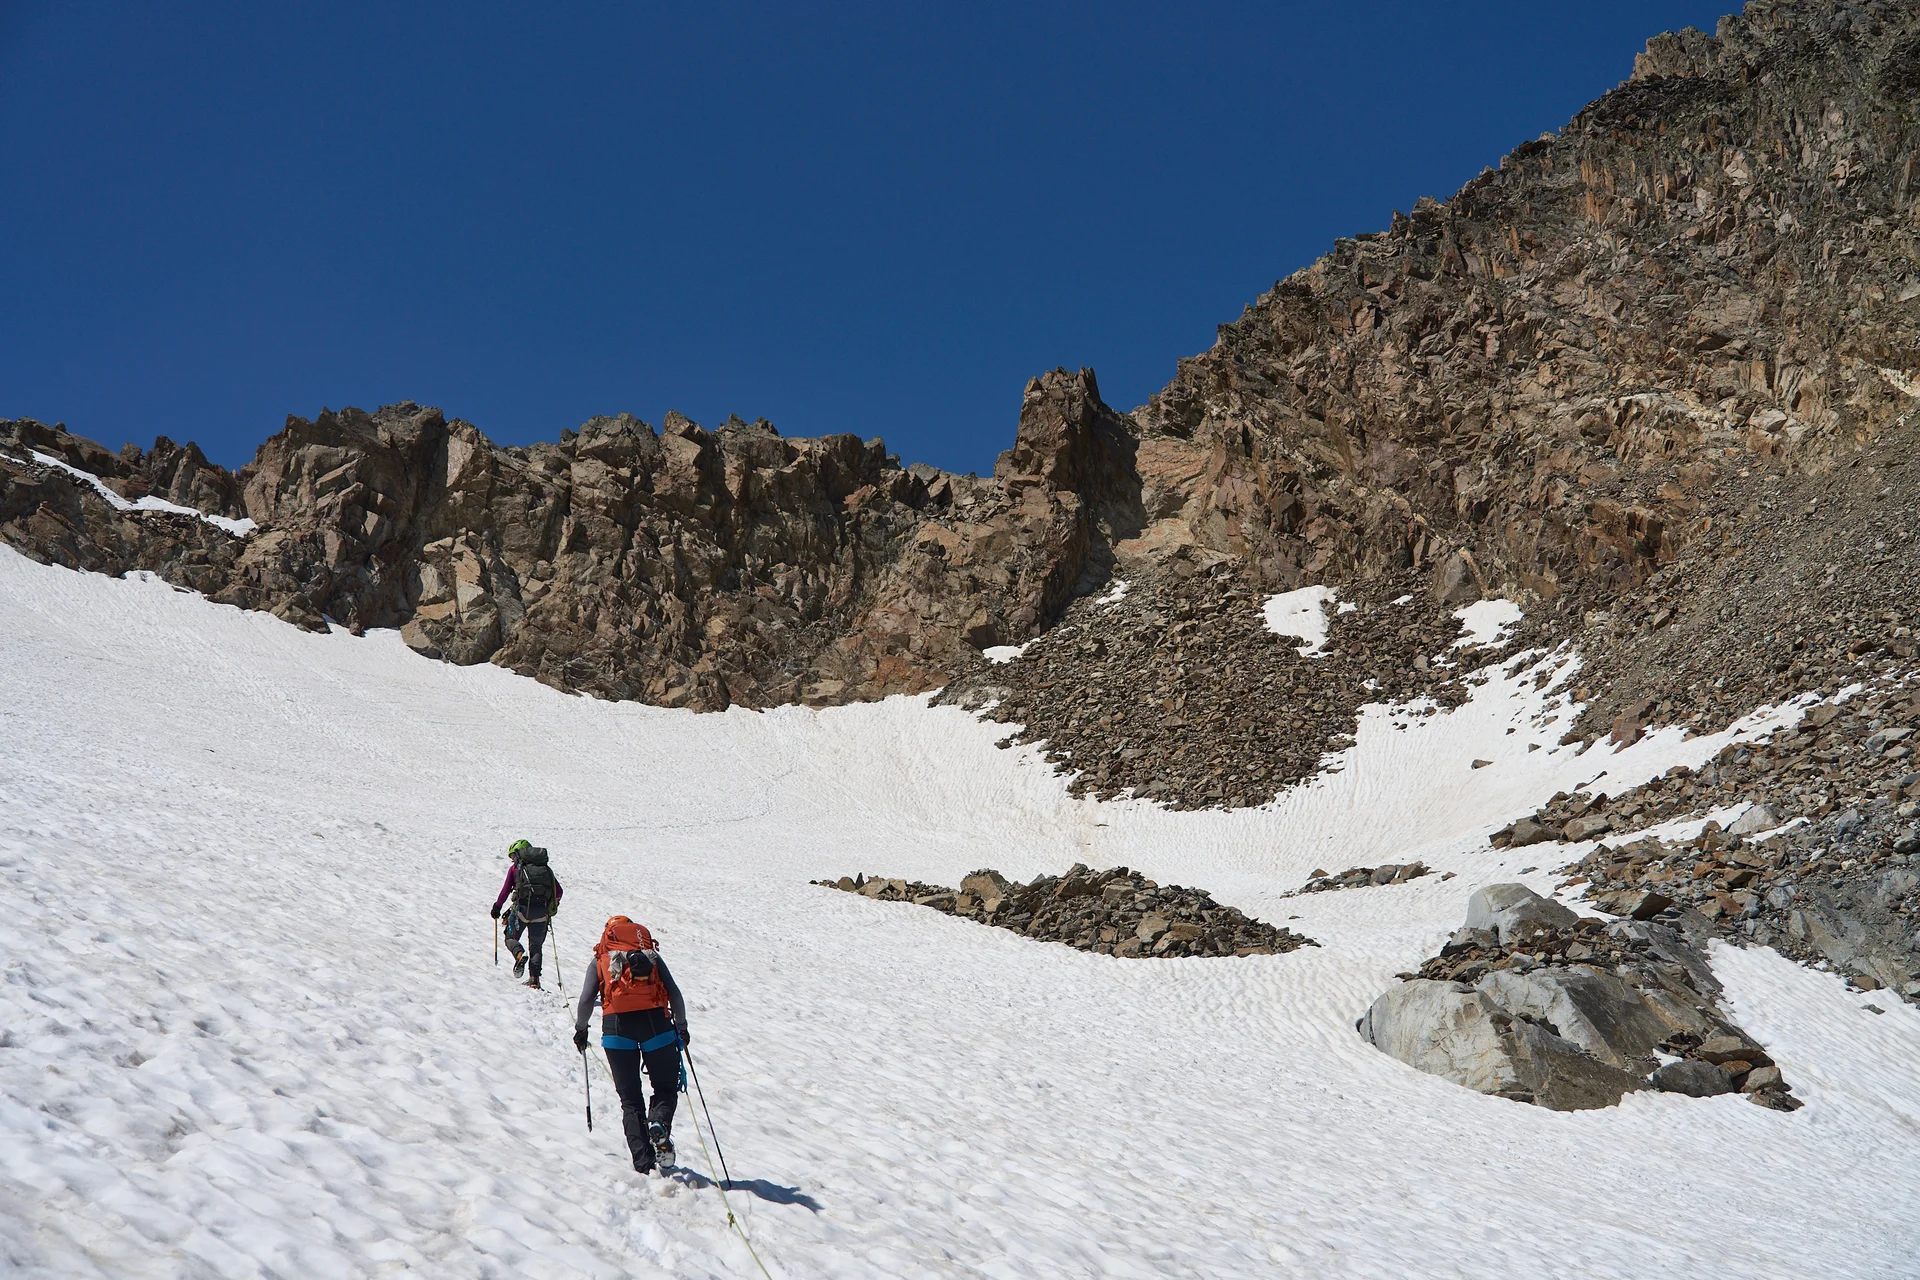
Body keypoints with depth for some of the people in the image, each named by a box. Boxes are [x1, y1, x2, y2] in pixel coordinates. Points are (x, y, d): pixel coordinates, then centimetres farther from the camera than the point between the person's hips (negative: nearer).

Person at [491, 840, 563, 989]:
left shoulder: (515, 868, 10)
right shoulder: (546, 868, 19)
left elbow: (506, 890, 2)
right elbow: (559, 891, 15)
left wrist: (497, 907, 15)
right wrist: (552, 908, 28)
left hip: (522, 908, -3)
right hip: (542, 912, 3)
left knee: (511, 938, 15)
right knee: (536, 946, 13)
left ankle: (519, 954, -18)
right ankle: (534, 979, -4)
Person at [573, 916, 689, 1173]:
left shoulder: (600, 960, 19)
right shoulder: (651, 956, 20)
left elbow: (586, 1000, 8)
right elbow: (674, 993, 10)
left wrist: (580, 1029, 23)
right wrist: (681, 1026, 19)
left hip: (616, 1024, 0)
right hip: (654, 1019, 0)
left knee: (630, 1098, 9)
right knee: (666, 1087, 13)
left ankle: (643, 1163, -2)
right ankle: (659, 1124, -19)